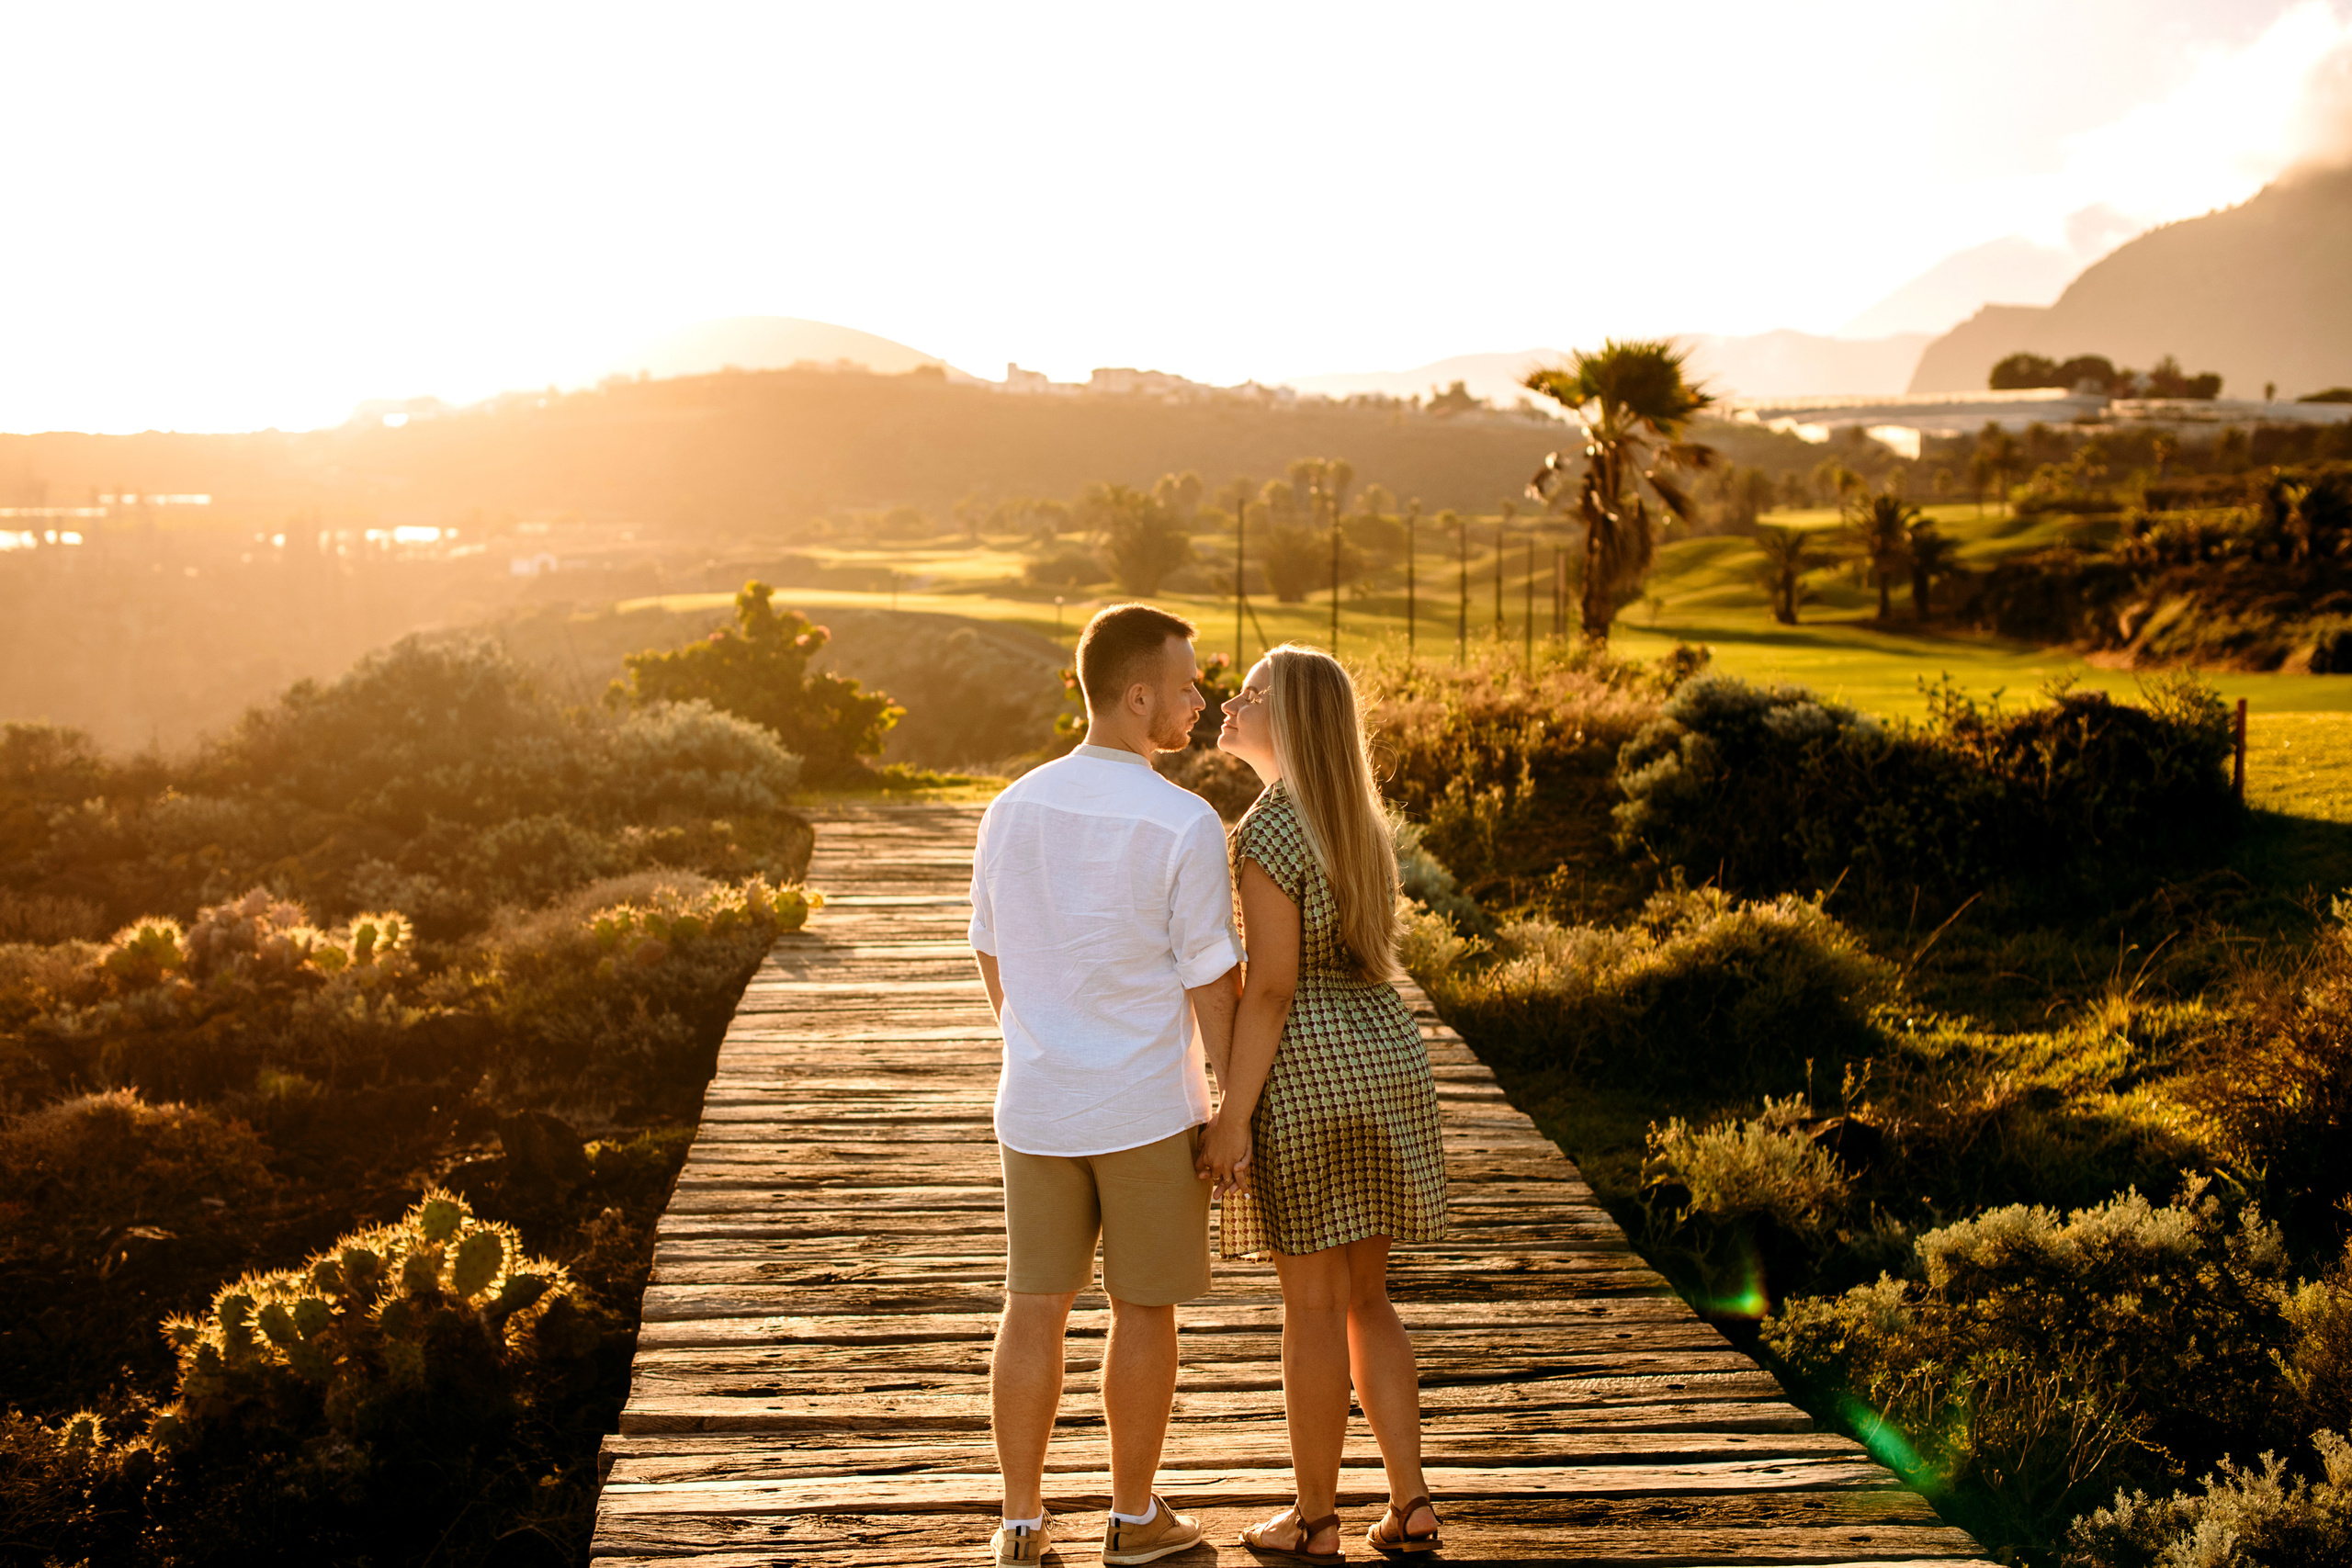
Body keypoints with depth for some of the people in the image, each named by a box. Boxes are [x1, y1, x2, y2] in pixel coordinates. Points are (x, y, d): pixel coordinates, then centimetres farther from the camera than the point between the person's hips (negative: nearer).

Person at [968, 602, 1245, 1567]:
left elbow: (993, 963, 9)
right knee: (1144, 1308, 11)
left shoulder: (1013, 808, 0)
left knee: (1035, 1308, 12)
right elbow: (1211, 983, -12)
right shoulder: (1184, 825, -16)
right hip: (1148, 1110, -4)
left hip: (1035, 1103, 4)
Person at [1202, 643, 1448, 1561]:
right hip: (1386, 1050, 8)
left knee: (1312, 1303, 3)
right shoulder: (1358, 816, 10)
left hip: (1303, 1069, -8)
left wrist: (1232, 1116, -15)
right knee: (1365, 1296, 17)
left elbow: (1272, 984, -17)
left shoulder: (1269, 831, -15)